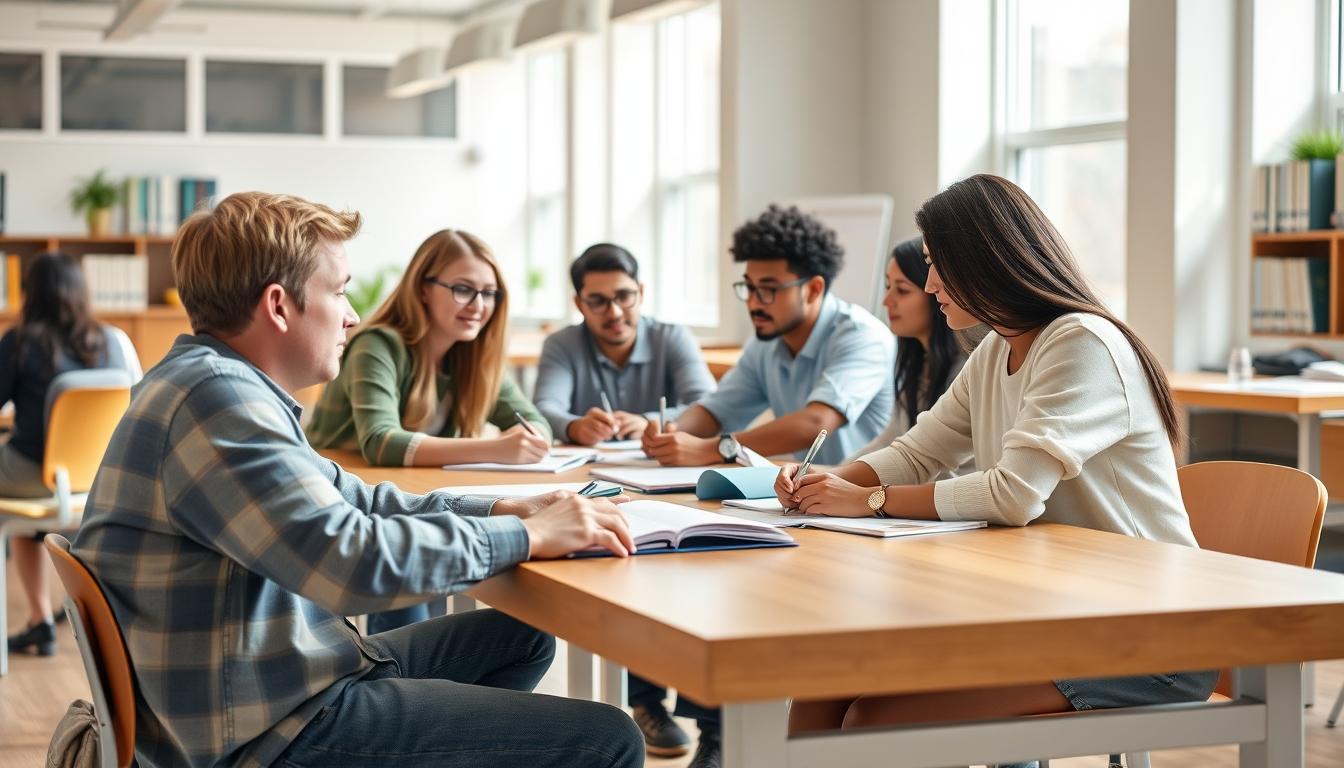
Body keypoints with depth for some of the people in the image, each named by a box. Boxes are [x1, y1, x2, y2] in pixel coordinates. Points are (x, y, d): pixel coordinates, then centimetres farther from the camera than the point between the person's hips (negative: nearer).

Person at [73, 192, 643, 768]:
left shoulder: (216, 382, 12)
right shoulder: (216, 397, -21)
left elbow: (347, 501, 18)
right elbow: (353, 560, -29)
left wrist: (499, 510, 6)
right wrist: (529, 536, -17)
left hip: (274, 675, 11)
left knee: (521, 637, 25)